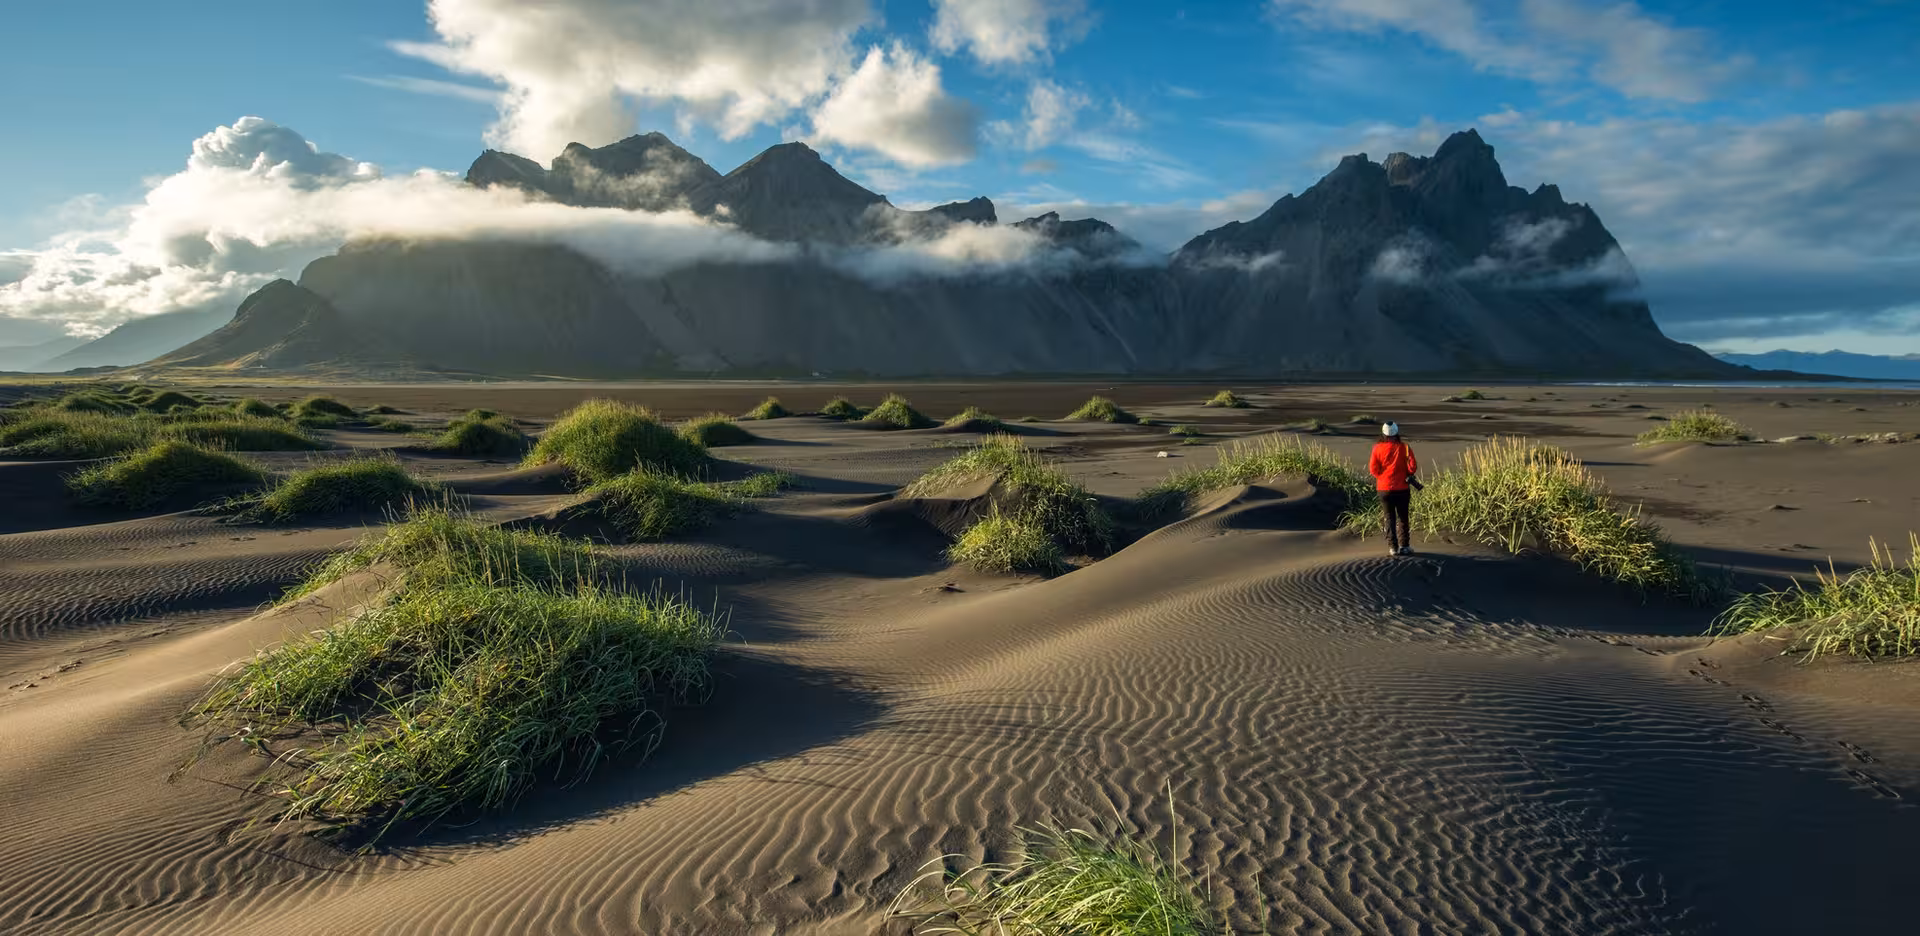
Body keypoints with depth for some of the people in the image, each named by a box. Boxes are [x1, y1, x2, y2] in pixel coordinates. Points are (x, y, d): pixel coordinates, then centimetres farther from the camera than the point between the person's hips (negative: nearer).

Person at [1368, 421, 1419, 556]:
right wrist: (1405, 473, 11)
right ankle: (1404, 546, 12)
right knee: (1403, 518, 11)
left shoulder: (1378, 448, -7)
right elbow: (1412, 467, -9)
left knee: (1390, 518, 8)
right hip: (1402, 488, 0)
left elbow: (1373, 469, -7)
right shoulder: (1404, 447, -8)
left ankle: (1392, 547, 3)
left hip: (1384, 488, 1)